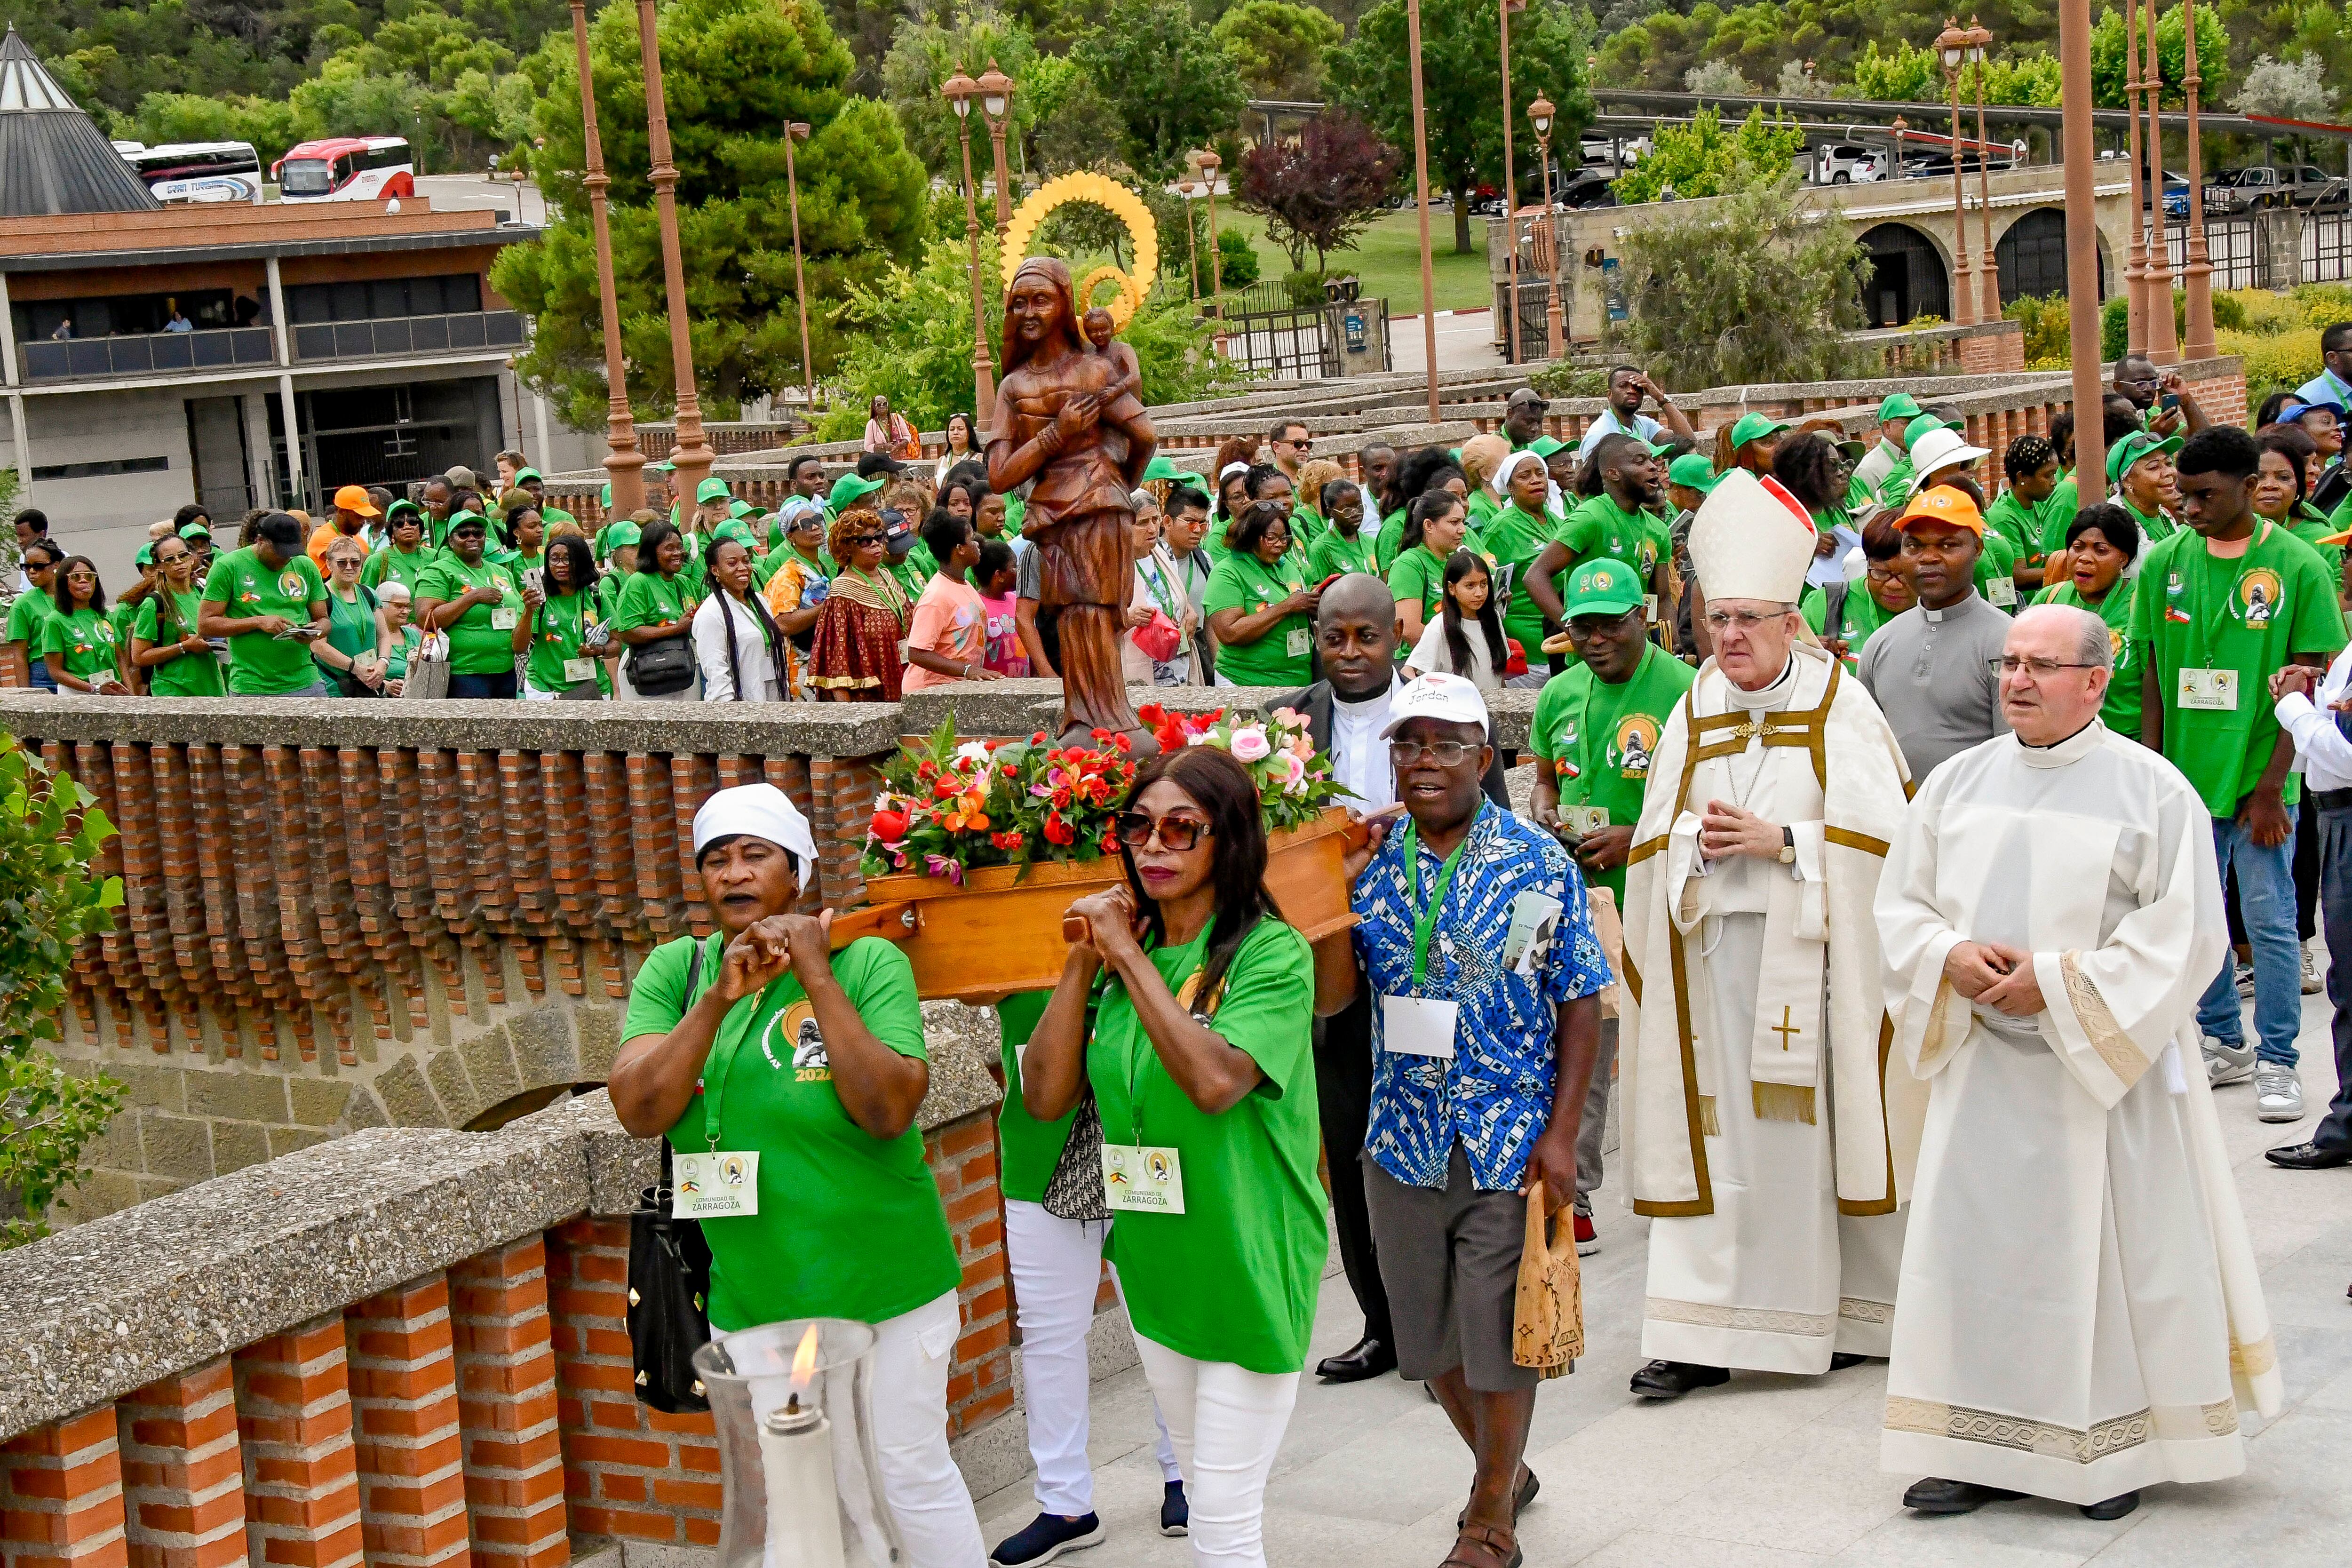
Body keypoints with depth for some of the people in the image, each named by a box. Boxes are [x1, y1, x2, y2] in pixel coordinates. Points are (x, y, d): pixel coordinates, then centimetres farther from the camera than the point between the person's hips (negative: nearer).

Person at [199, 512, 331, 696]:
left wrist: (313, 633, -9)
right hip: (251, 689, -3)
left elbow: (323, 619, 16)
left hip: (305, 685, 3)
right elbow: (205, 626, -4)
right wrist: (259, 622, -15)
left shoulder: (305, 567, 10)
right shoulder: (228, 567, -1)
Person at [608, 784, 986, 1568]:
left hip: (884, 1285, -4)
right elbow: (640, 1112, -14)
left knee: (912, 1474, 8)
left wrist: (816, 976, -23)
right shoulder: (675, 972, -2)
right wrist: (720, 998, -24)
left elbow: (890, 1112, -22)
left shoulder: (867, 962, -12)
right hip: (750, 1293, 4)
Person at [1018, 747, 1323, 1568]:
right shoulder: (1122, 954, 5)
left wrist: (1129, 956, -21)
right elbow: (1046, 1097, -1)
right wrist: (1085, 960, -8)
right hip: (1150, 1256, 6)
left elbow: (1216, 1081, -29)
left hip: (1246, 1262, -6)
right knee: (1204, 1490, 20)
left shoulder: (1272, 953, -13)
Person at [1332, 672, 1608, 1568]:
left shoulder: (1538, 864, -6)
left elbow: (1581, 1007, -5)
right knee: (1430, 1337, 15)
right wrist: (1334, 889, -13)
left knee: (1499, 1338, 5)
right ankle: (1505, 1473, 39)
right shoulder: (1373, 867, 2)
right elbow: (1329, 998, 0)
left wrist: (1561, 1136, -11)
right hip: (1404, 1146, 4)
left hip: (1510, 1148, -4)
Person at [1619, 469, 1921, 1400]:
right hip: (1715, 943, 4)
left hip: (1812, 945, -3)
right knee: (1715, 1130, 0)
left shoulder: (1839, 709, -1)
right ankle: (1703, 1332, 1)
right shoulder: (1693, 713, 12)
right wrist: (1697, 838, -7)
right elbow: (1655, 841, 13)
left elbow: (1876, 834, -7)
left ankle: (1852, 1311, 16)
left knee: (1824, 1116, 1)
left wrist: (1780, 841, -15)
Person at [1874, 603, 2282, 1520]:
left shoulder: (2153, 790, -5)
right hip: (1981, 1065, 4)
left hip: (2105, 1067, -4)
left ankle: (2112, 1449, 16)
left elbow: (2185, 934, -10)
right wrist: (1951, 959, -10)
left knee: (2104, 1256, 2)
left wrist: (2061, 983, -16)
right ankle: (1982, 1445, 13)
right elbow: (1900, 904, 11)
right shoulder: (1958, 781, 8)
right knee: (1975, 1247, 4)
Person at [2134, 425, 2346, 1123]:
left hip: (2260, 780, -3)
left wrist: (2271, 787, -11)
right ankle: (2224, 1045, 26)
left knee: (2269, 920, 1)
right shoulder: (2164, 563, 3)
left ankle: (2276, 1061, 12)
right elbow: (2153, 677, 7)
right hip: (2184, 775, 4)